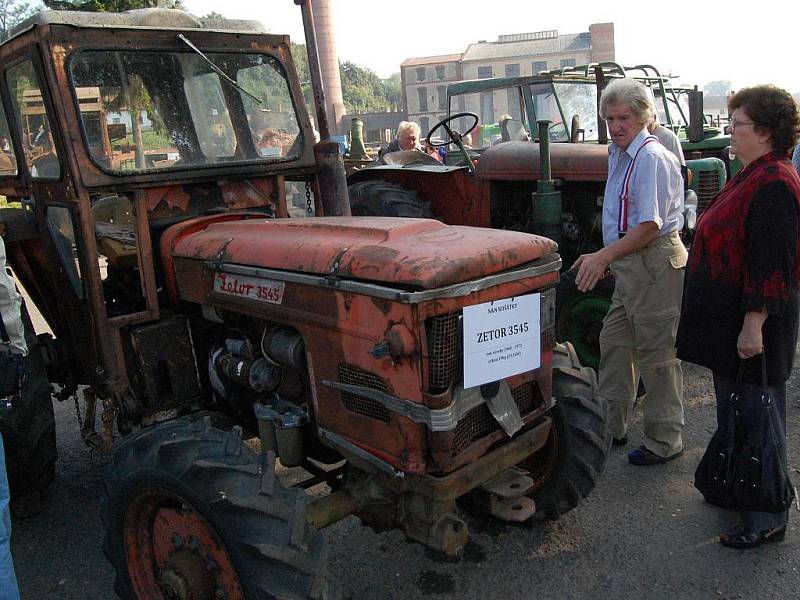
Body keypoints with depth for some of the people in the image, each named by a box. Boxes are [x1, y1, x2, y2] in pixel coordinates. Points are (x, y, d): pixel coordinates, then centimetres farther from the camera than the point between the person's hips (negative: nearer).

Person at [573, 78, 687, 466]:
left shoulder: (651, 157, -15)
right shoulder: (619, 154, 15)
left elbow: (650, 226, -22)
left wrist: (603, 256, -25)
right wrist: (610, 258, 21)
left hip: (654, 263, -10)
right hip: (630, 264, 10)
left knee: (656, 353, -1)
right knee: (614, 342, 14)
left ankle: (664, 441, 13)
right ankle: (611, 427, 27)